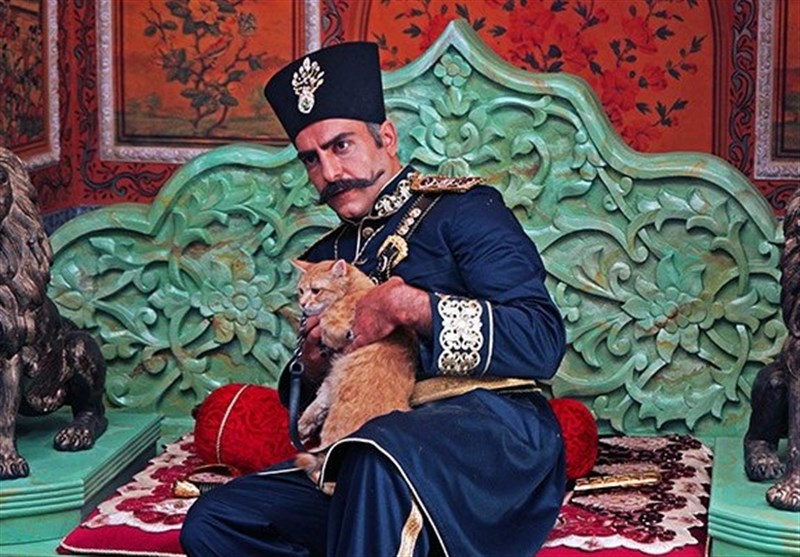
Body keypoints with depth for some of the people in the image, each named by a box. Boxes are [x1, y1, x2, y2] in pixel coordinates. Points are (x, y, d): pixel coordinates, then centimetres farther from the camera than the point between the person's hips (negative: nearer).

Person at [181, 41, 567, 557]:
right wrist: (317, 372, 4)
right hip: (364, 457, 7)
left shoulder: (462, 208, 3)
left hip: (488, 423, -7)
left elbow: (541, 342, -11)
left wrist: (409, 306, -16)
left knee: (380, 451, -41)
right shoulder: (326, 260, 23)